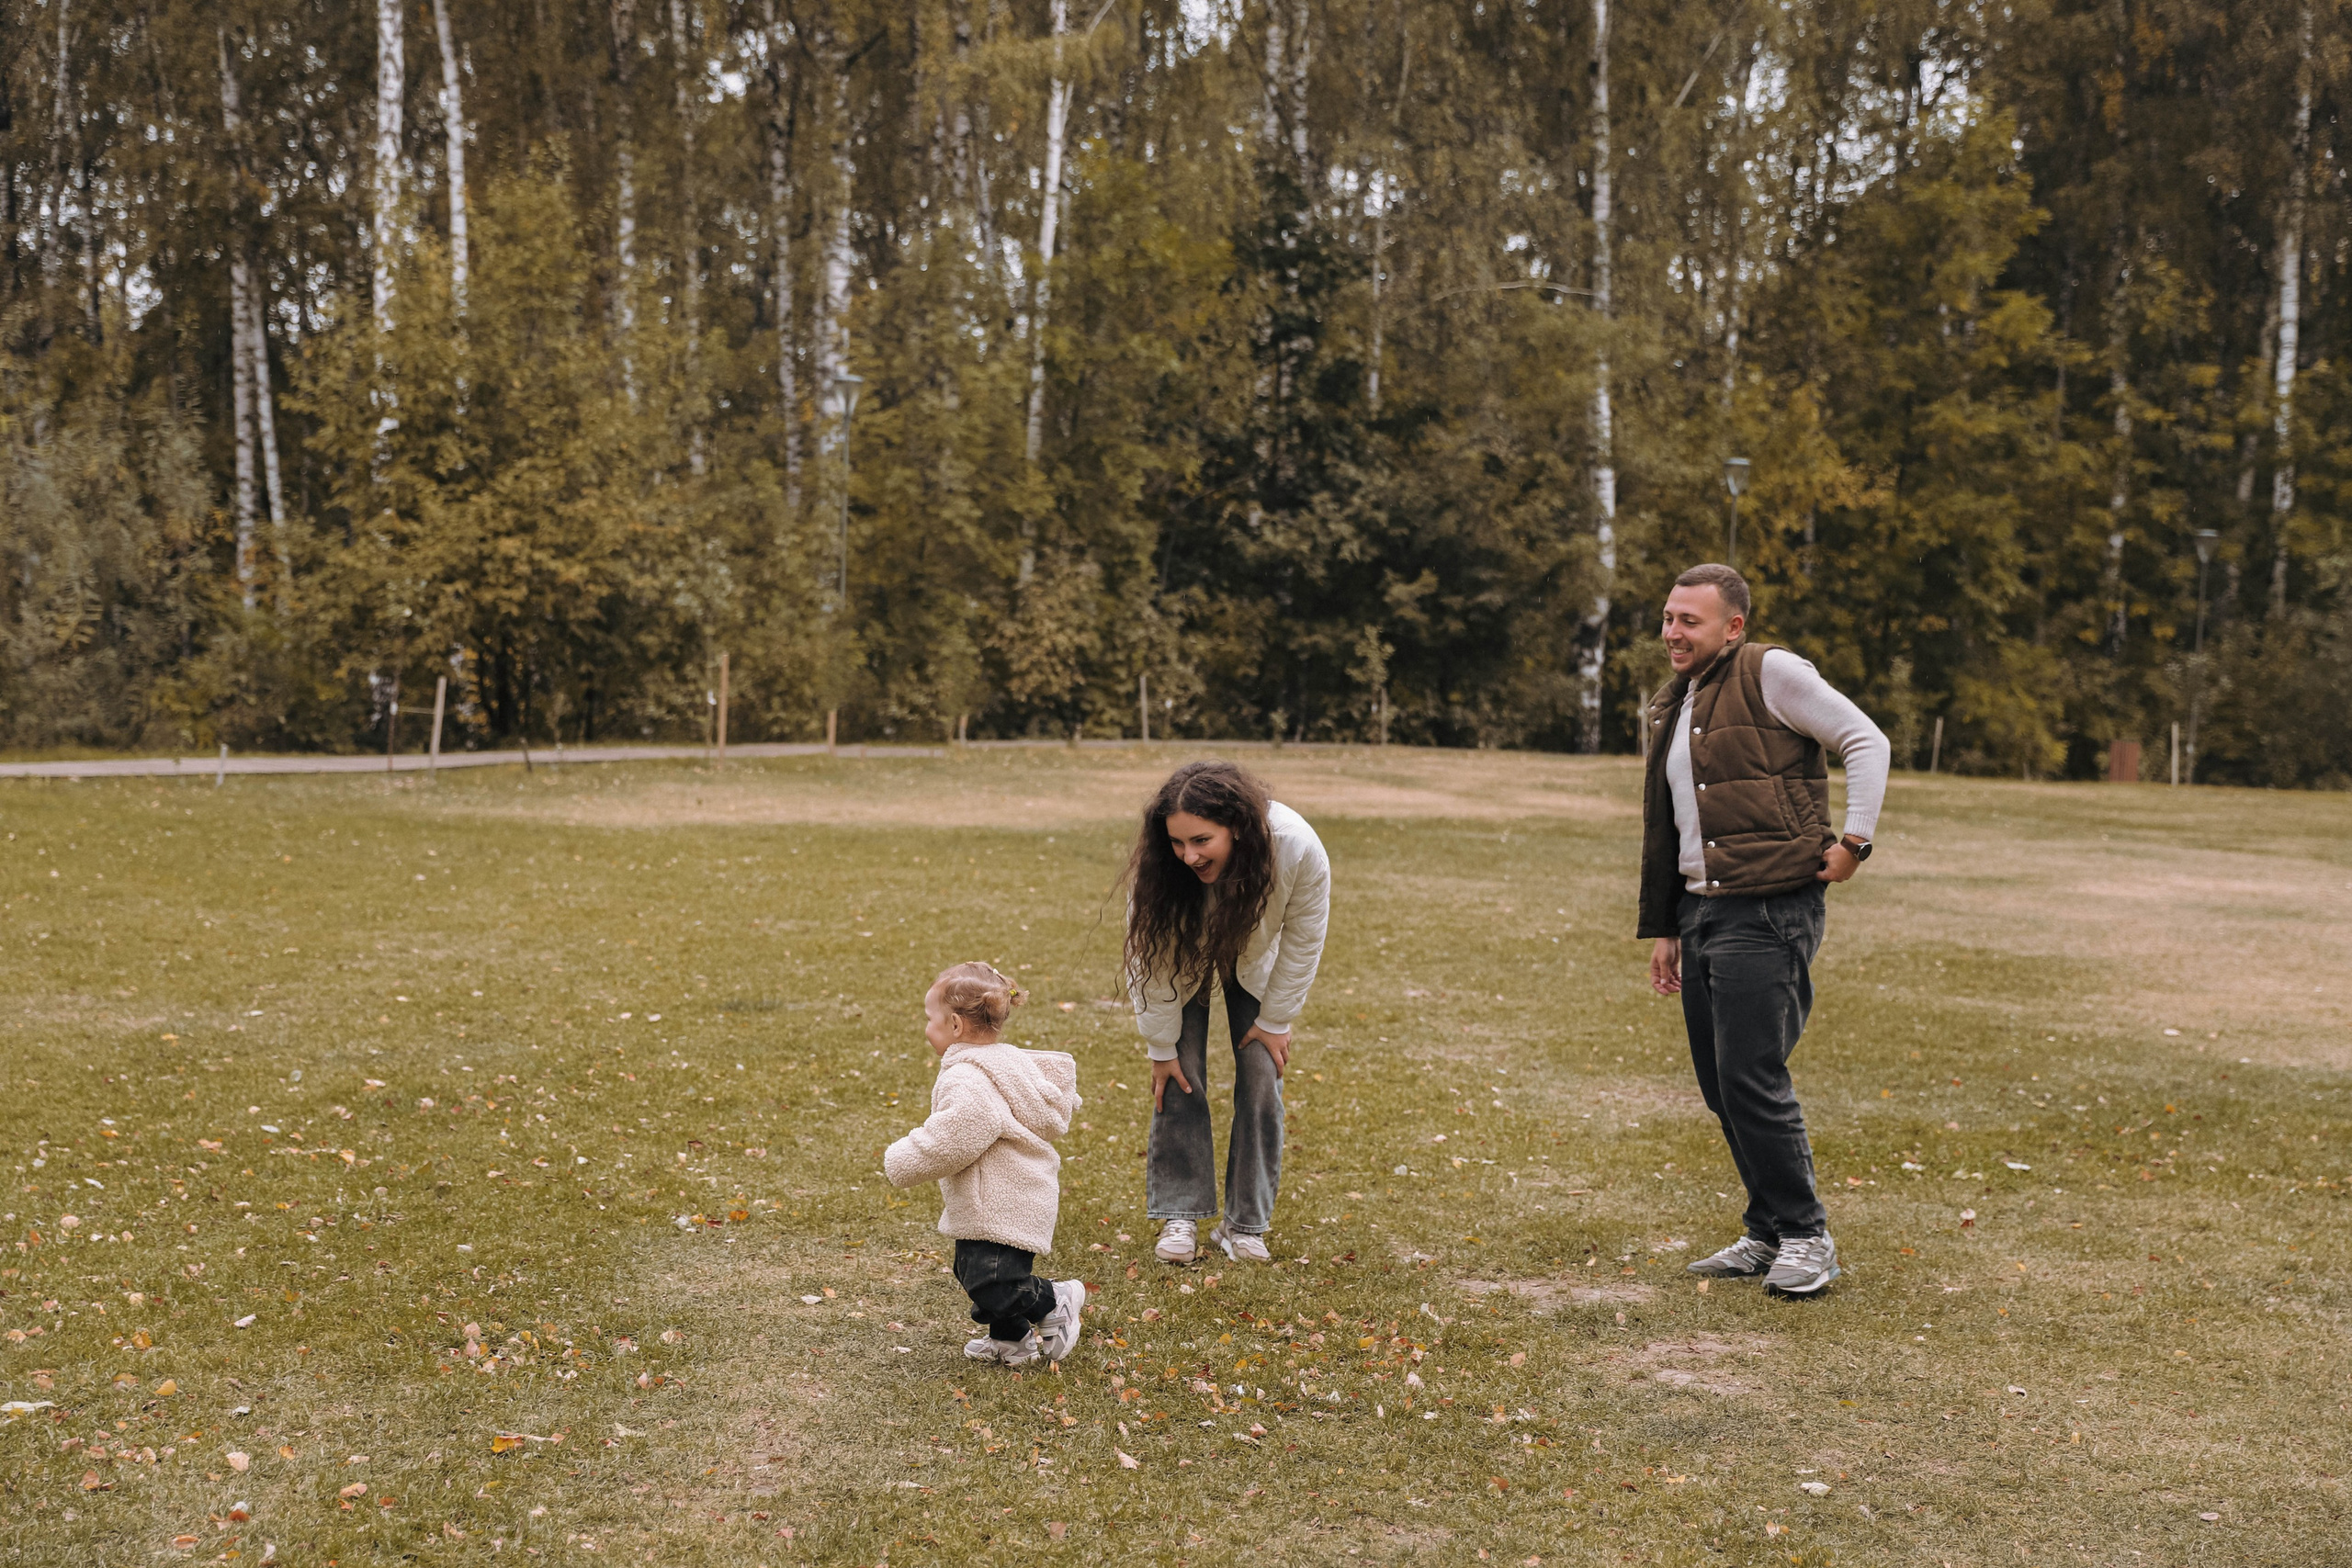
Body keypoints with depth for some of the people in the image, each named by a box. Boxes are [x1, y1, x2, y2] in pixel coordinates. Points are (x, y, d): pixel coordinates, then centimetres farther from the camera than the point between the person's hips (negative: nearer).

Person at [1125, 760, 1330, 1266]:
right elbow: (1150, 961, -24)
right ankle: (1180, 1215, 3)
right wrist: (1162, 1048, -18)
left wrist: (1276, 1020, -13)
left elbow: (1303, 941, -21)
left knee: (1261, 1077, -5)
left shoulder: (1297, 849, -39)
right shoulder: (1156, 867, -38)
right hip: (1184, 957, 0)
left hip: (1256, 960, 0)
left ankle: (1245, 1224, 6)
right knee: (1180, 1077, -9)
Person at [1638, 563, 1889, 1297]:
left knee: (1752, 1079, -10)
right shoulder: (1673, 707, 18)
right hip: (1698, 911, 8)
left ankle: (1806, 1236, 5)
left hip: (1768, 910, -8)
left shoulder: (1771, 674, -6)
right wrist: (1662, 928, 20)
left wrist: (1855, 841, -14)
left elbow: (1865, 741, -7)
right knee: (1720, 1086, 10)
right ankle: (1768, 1234, 22)